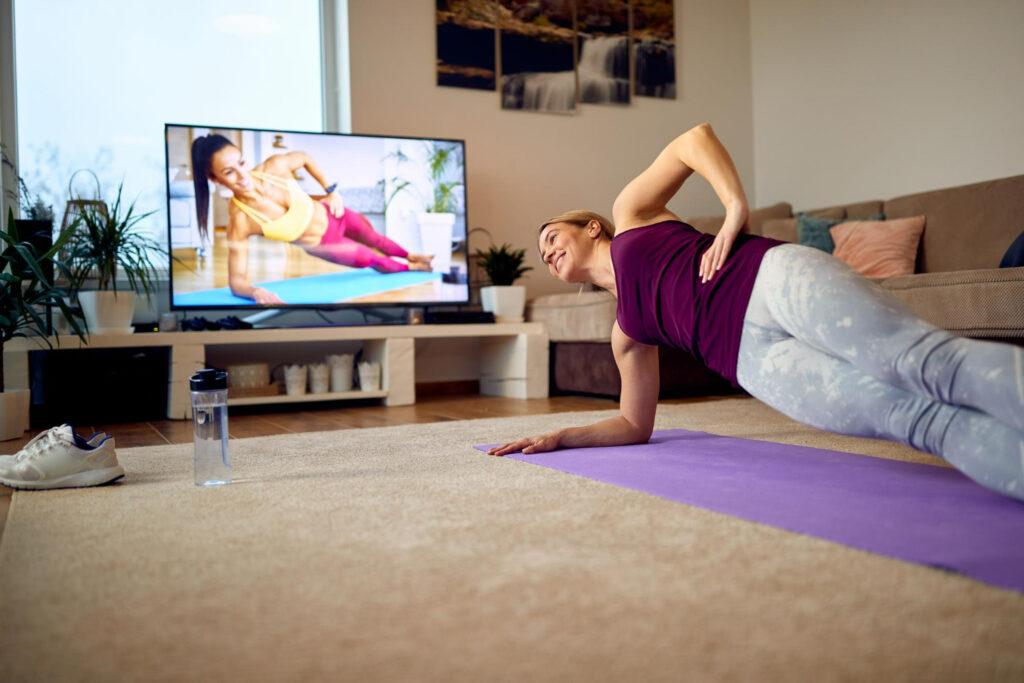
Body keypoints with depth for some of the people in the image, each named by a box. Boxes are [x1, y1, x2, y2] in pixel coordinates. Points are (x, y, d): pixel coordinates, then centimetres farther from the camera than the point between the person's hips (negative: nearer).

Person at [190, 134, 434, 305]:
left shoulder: (275, 166, -31)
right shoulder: (240, 221, -38)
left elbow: (305, 158, -5)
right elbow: (237, 281, -36)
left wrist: (331, 190, -7)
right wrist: (256, 291, -57)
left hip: (333, 216, 3)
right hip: (321, 246, -2)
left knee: (375, 240, 30)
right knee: (372, 260, 18)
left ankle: (409, 256, 66)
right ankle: (409, 268, 55)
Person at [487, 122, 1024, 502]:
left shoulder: (631, 213, 24)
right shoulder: (625, 335, 32)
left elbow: (696, 138, 14)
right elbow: (634, 425, 35)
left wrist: (736, 209, -1)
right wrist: (560, 438, 25)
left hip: (773, 280, -3)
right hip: (755, 358, 3)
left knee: (927, 361, -30)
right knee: (914, 417, -25)